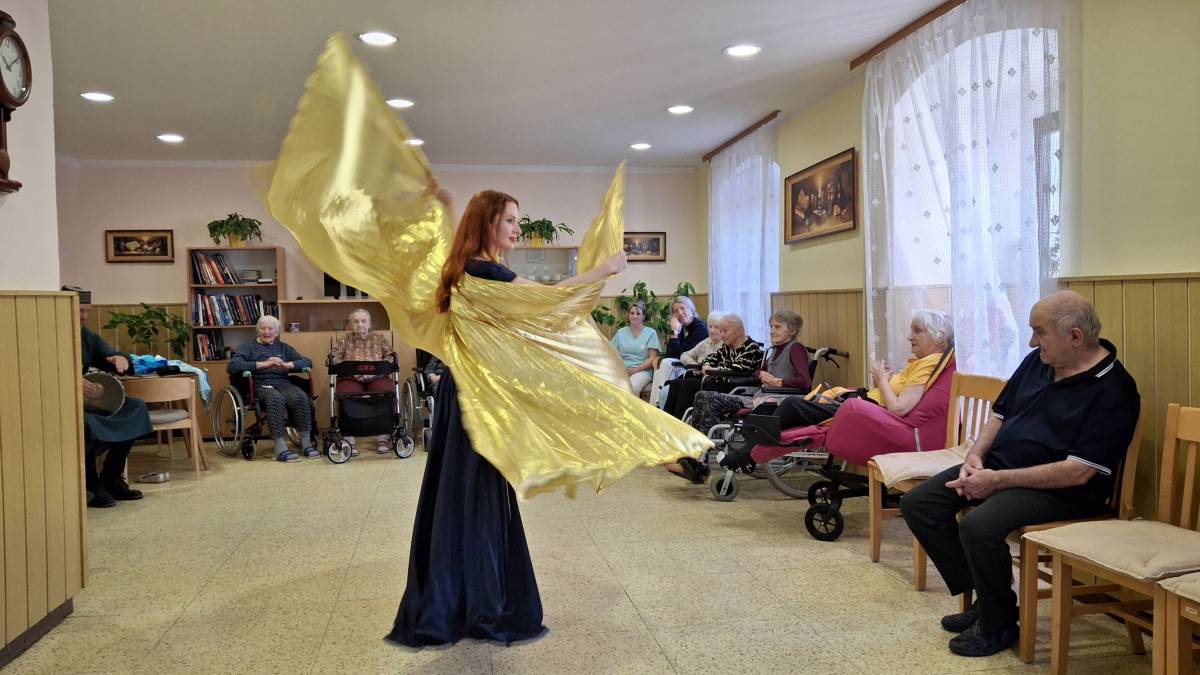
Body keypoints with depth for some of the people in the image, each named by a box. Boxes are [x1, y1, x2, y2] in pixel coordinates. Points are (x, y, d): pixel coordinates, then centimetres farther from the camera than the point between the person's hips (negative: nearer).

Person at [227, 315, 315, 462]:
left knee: (301, 396, -31)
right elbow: (232, 366, -5)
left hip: (282, 383, 3)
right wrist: (262, 364, -17)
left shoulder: (283, 347, 25)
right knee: (277, 398, -38)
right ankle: (280, 448, -40)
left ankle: (306, 443, -26)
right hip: (260, 385, -3)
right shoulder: (247, 346, 14)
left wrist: (288, 365, -8)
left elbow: (307, 362, 14)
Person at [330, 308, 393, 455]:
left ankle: (382, 438, -27)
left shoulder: (379, 338, 19)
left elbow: (390, 358, 7)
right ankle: (350, 440, -30)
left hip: (376, 377, 0)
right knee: (347, 396, -36)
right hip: (350, 378, 0)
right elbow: (334, 359, 6)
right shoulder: (344, 339, 18)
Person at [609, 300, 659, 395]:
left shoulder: (651, 333, 7)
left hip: (643, 370, -2)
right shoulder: (620, 332, 16)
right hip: (622, 370, 2)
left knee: (631, 388, -36)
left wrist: (635, 370, -11)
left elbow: (652, 358, 1)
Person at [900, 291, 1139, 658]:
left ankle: (997, 626, -6)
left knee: (979, 526, -33)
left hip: (1058, 489, -8)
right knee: (917, 504, -4)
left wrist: (998, 481, -23)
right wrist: (975, 456, -2)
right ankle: (983, 597, 7)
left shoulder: (1113, 390, -16)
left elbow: (1078, 472, -22)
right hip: (996, 464, 8)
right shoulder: (1037, 361, 7)